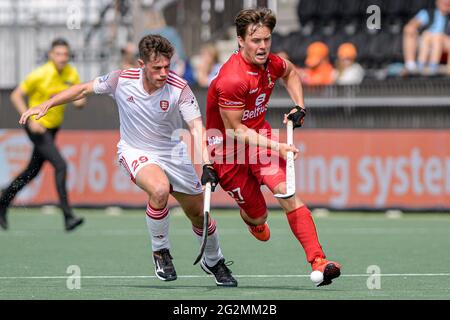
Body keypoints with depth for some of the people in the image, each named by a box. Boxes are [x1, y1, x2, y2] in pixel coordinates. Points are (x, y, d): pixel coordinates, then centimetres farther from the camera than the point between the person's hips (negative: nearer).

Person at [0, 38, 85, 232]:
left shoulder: (72, 74, -1)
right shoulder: (40, 75, -18)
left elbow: (78, 101, 5)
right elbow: (16, 96, -13)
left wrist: (80, 101, -21)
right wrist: (30, 120, -23)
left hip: (53, 127, 7)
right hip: (37, 127, -7)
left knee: (33, 172, 17)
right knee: (60, 165, -21)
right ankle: (68, 217, -21)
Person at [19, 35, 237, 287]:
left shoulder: (179, 89, -22)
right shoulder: (122, 80, -19)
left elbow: (197, 127, -29)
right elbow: (84, 89, -2)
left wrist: (207, 166, -41)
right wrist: (46, 105, -5)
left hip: (172, 152, 2)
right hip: (136, 152, -2)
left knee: (199, 214, 8)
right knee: (159, 189, -34)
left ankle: (214, 262, 39)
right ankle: (160, 252, -10)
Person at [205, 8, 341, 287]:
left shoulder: (271, 64, -7)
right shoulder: (231, 80, -28)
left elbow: (290, 71, 21)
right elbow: (236, 131, -22)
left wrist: (299, 107, 9)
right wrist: (275, 147, -27)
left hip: (260, 135, 5)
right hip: (227, 149, -5)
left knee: (287, 191, -20)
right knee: (258, 216, 2)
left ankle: (318, 261, -26)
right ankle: (251, 218, 45)